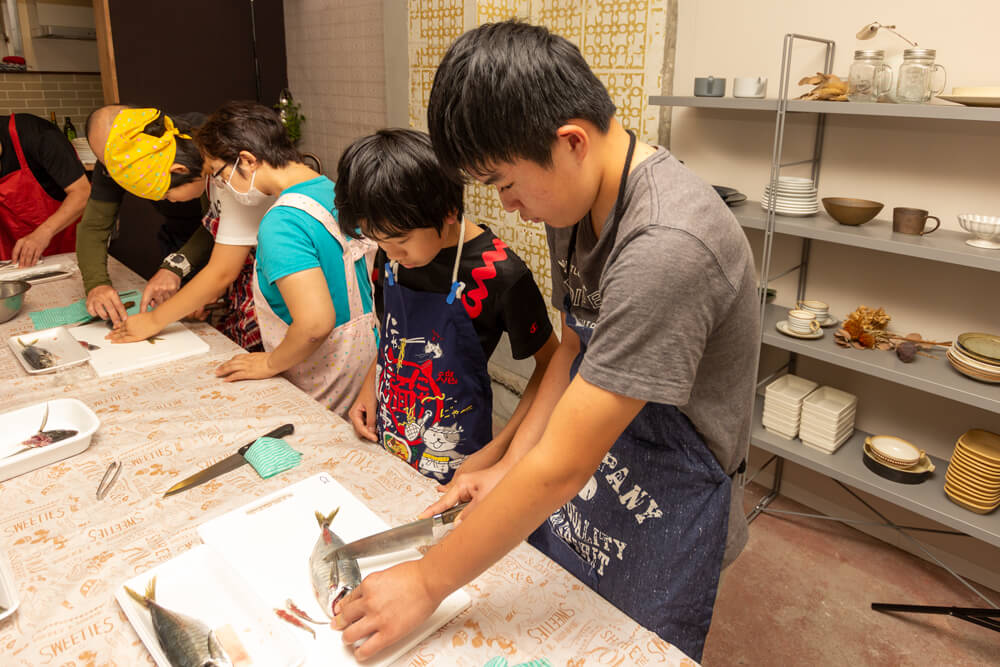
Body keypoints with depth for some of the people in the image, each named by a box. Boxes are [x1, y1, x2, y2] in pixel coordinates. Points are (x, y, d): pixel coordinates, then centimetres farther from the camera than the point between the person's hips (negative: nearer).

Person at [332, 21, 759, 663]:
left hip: (661, 514, -7)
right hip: (580, 476, 7)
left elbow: (561, 465, -30)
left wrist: (428, 582, -18)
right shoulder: (576, 201, -5)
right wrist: (509, 466, 0)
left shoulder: (666, 248, -34)